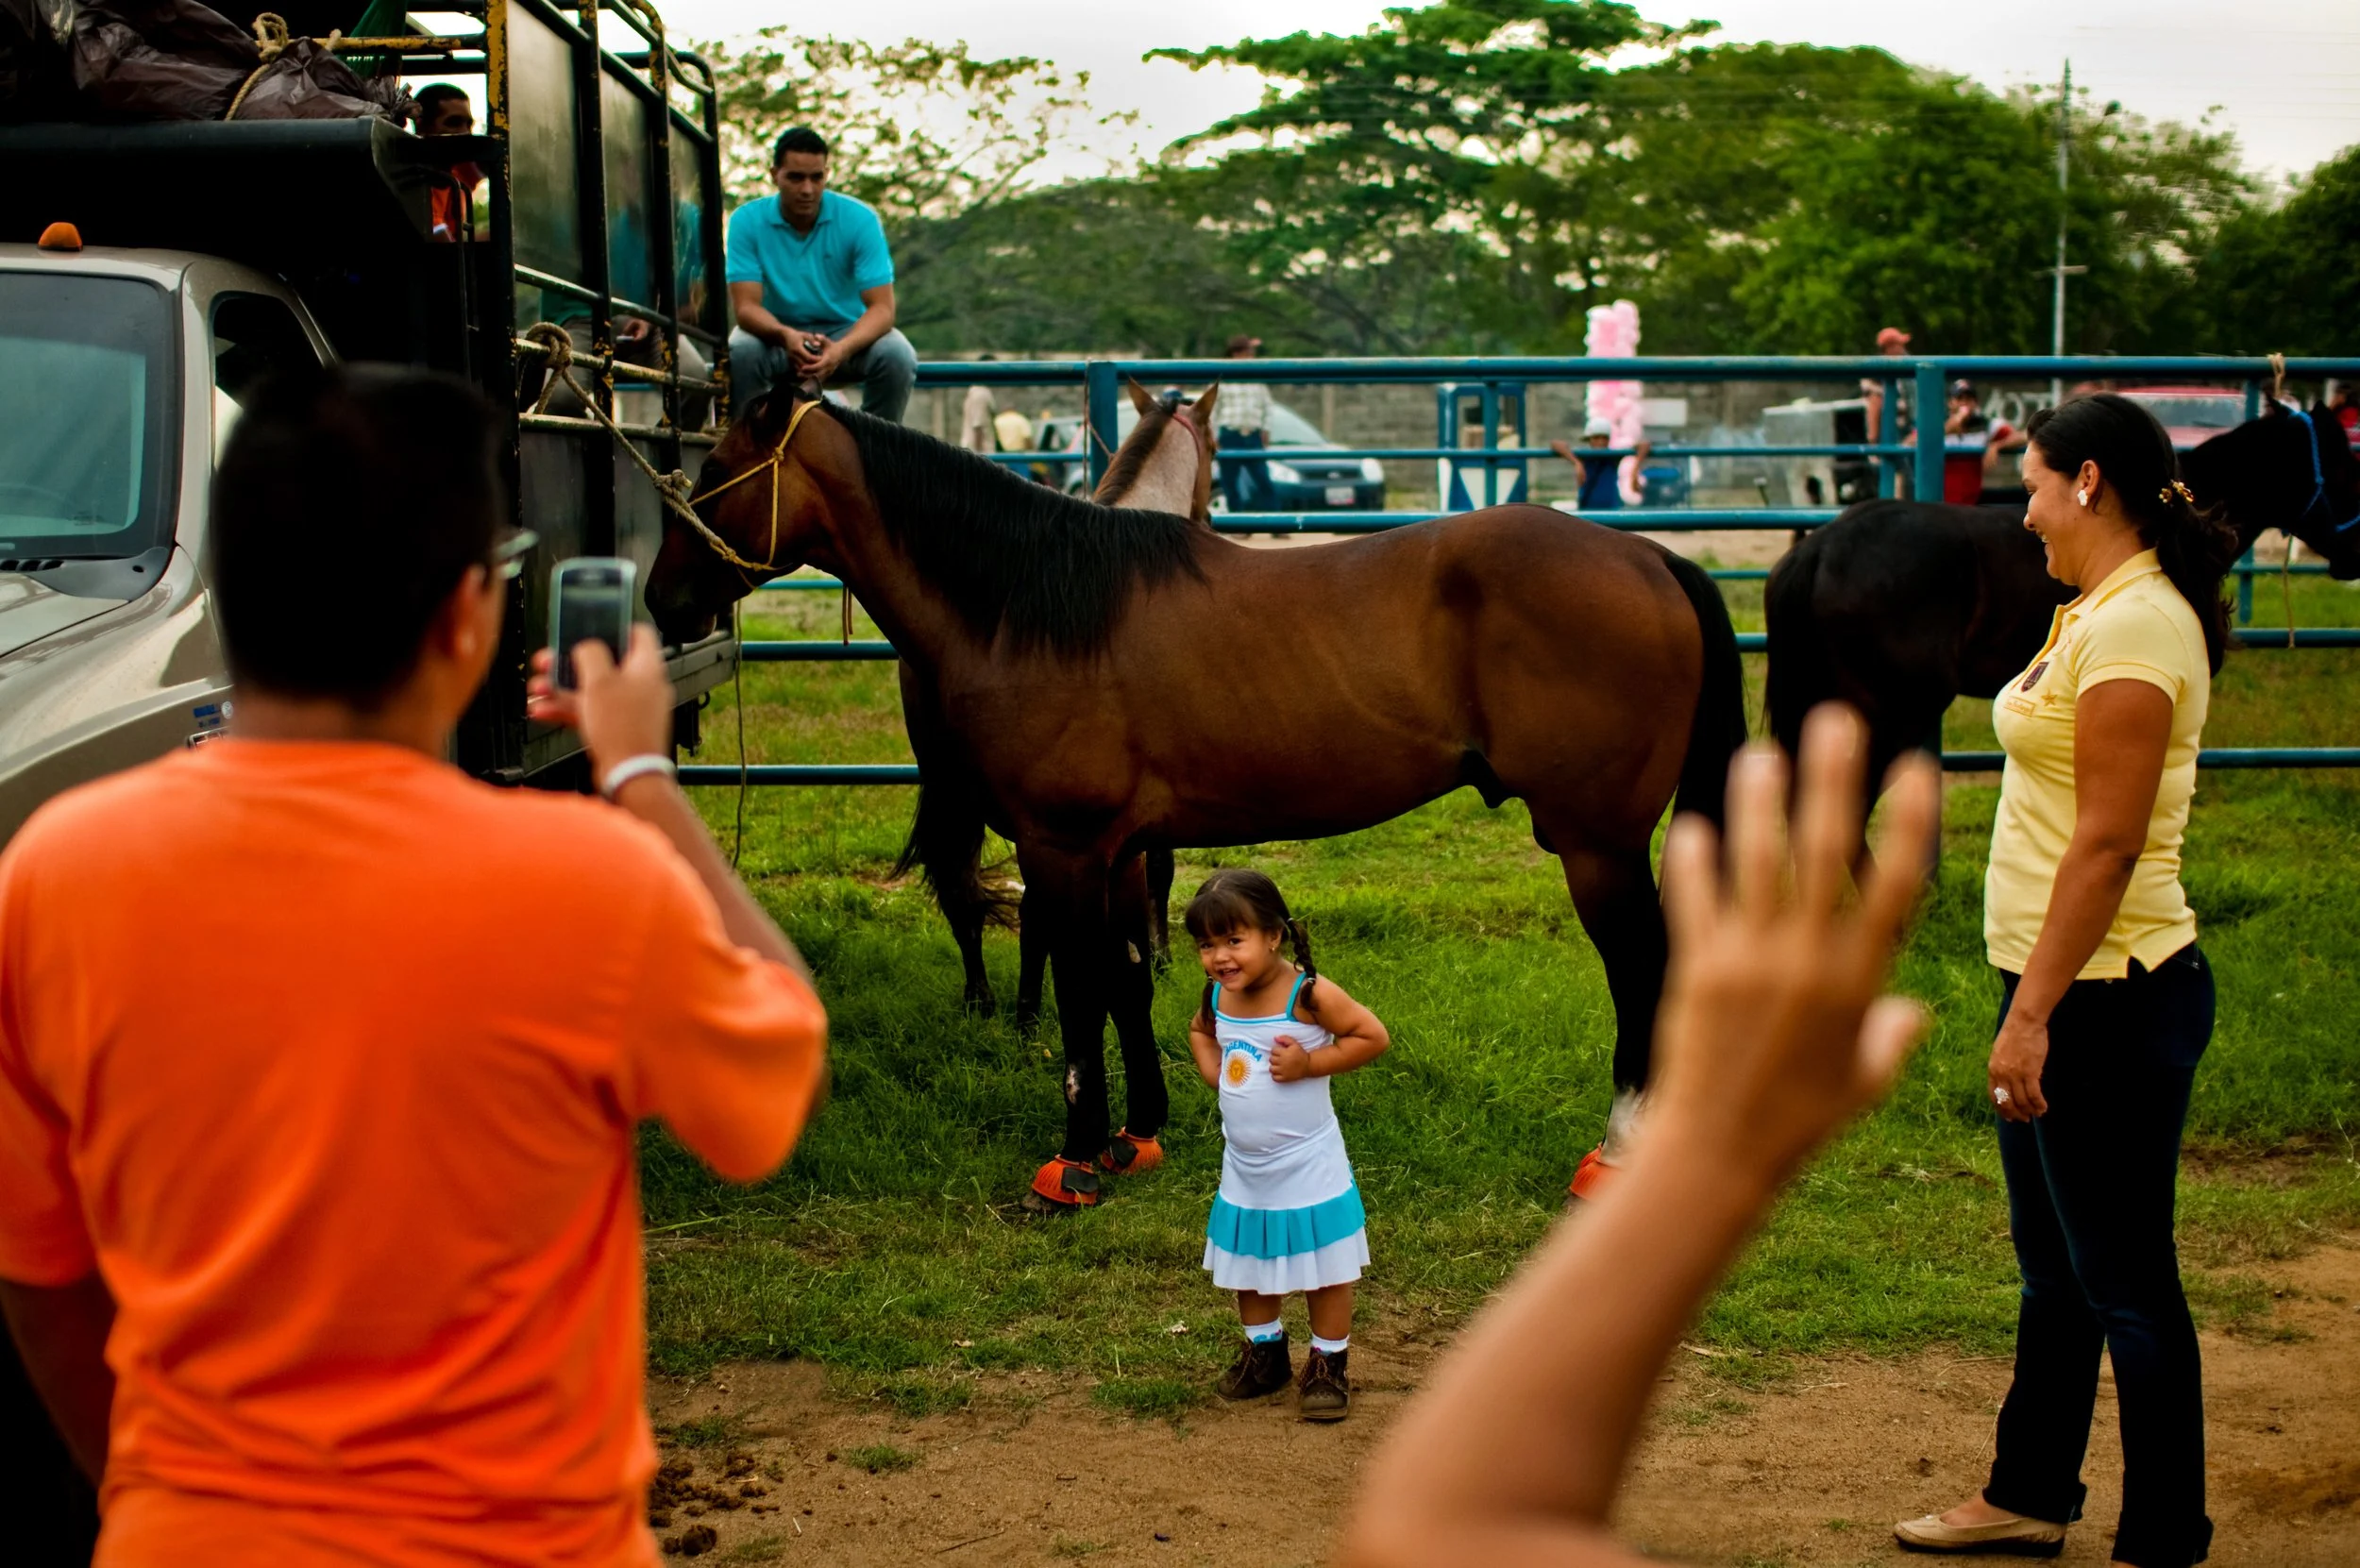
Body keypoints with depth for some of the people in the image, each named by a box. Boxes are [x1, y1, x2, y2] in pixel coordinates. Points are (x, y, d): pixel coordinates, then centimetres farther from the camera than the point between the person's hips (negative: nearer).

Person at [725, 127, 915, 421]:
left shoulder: (860, 219, -12)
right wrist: (786, 336, -42)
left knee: (898, 355, -29)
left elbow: (881, 307, -19)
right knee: (739, 352, -33)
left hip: (848, 333, 0)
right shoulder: (747, 221, -11)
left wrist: (841, 349, -40)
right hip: (776, 334, 0)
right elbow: (746, 306, -19)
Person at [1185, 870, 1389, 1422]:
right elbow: (1200, 1031, 18)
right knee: (1249, 1266, 19)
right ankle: (1264, 1350, 38)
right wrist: (1212, 1069, -1)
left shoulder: (1309, 994, -22)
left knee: (1324, 1270, 8)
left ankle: (1329, 1364, 23)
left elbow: (1373, 1036, -19)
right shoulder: (1217, 996, -4)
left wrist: (1310, 1063, -26)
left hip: (1308, 1169, -6)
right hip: (1244, 1171, 6)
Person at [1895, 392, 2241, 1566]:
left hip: (2108, 997, -11)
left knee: (2124, 1284, 0)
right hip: (2064, 985, 11)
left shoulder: (2136, 624, -19)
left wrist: (2032, 1013, -23)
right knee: (2054, 1268, 21)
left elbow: (2107, 842, -24)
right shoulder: (2097, 610, 13)